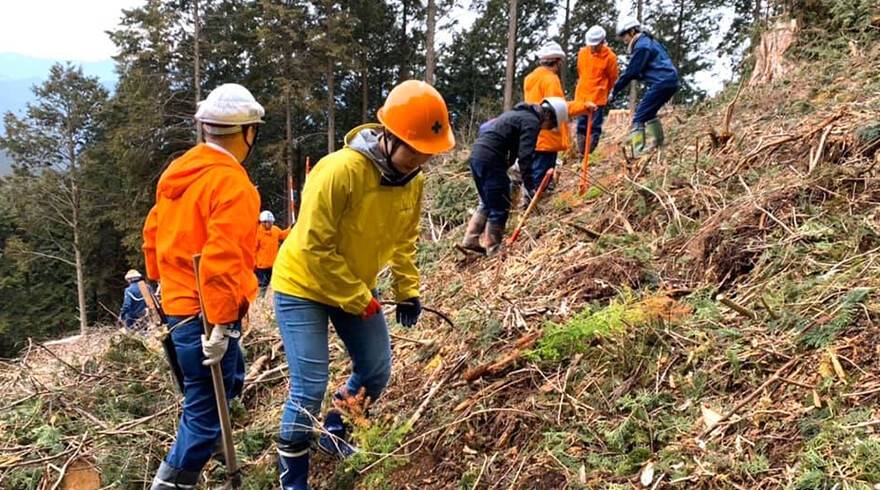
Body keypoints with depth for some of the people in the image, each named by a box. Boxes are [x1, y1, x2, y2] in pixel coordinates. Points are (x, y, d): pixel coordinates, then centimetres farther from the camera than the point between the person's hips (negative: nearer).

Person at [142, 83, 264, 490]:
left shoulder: (180, 170, 9)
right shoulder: (232, 183, -18)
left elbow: (153, 232, 17)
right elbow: (223, 260, -26)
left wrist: (163, 284, 27)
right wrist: (220, 326, -23)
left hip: (177, 302, 10)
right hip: (206, 314, -9)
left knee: (228, 381, 25)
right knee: (206, 413, 1)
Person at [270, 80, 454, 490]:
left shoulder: (412, 179, -8)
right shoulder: (340, 171, -31)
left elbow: (404, 239, 7)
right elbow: (315, 248, -27)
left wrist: (407, 291, 0)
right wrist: (359, 302, -21)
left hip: (357, 287, 7)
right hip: (303, 286, -7)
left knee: (377, 373, 12)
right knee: (310, 387, -8)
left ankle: (334, 434, 39)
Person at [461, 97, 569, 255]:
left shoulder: (520, 113, 22)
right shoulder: (532, 122, -9)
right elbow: (525, 156, -18)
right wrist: (530, 187, -18)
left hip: (477, 154, 10)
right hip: (490, 160, -10)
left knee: (488, 204, 22)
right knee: (500, 208, 1)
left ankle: (470, 240, 22)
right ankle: (493, 250, 7)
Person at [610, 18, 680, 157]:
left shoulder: (641, 46, -11)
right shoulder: (648, 41, 20)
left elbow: (630, 72, -10)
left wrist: (614, 91, -2)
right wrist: (621, 86, 10)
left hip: (661, 83, -10)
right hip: (670, 81, 10)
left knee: (639, 117, -12)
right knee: (649, 113, 27)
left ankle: (638, 152, -21)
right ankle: (658, 143, 35)